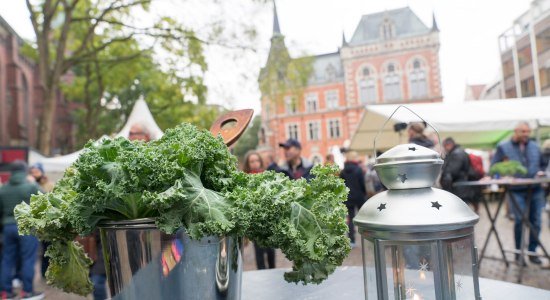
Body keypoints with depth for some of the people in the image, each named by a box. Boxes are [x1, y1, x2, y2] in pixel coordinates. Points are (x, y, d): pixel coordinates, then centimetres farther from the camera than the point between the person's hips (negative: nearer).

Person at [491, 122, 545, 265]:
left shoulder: (534, 146, 15)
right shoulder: (503, 147, 4)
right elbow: (494, 166, 4)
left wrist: (540, 172, 3)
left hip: (535, 189, 4)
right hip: (517, 191, -4)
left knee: (536, 221, 5)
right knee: (520, 220, -7)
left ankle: (532, 251, 20)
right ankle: (519, 252, 10)